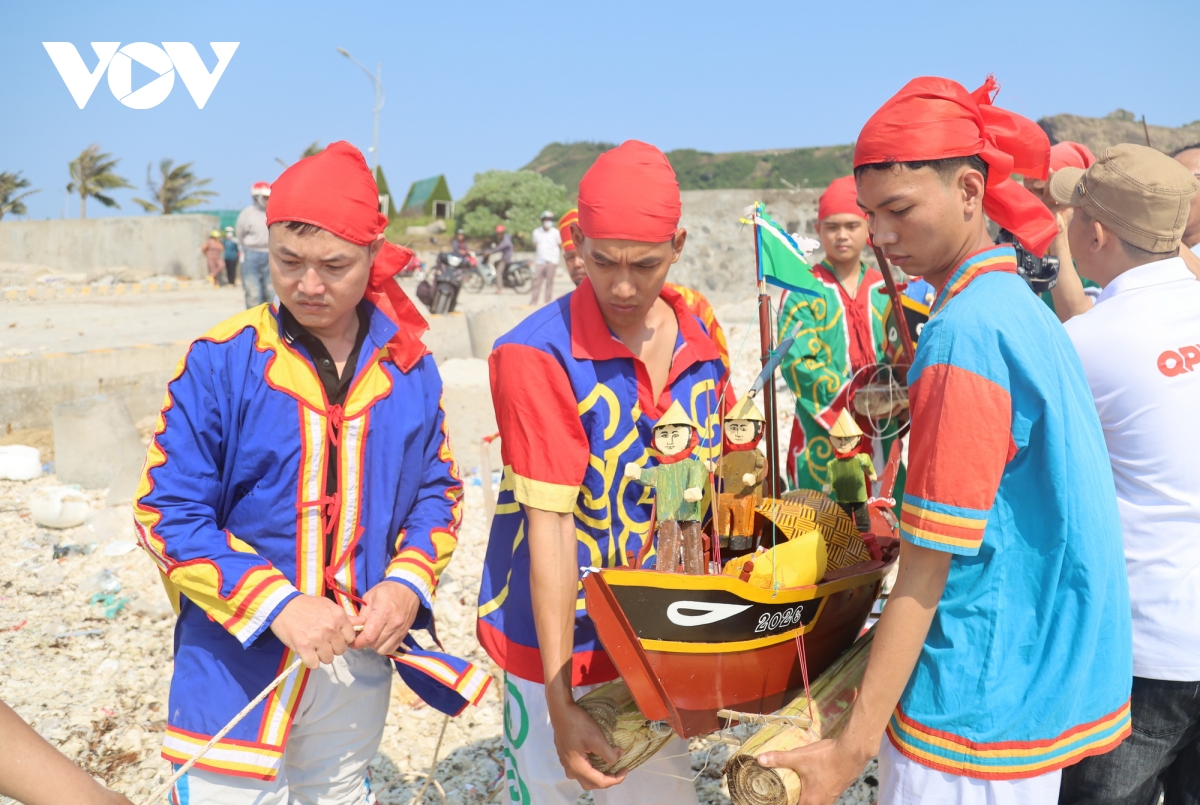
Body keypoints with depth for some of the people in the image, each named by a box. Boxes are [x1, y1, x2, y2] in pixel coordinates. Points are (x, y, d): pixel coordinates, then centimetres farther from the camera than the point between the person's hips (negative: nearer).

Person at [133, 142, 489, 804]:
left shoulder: (409, 368, -2)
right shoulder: (220, 362, -13)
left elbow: (437, 490, 7)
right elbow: (166, 515, -12)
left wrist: (408, 583, -11)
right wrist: (278, 603, -22)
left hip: (359, 658, 4)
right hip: (238, 659, -3)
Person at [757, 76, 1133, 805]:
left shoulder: (964, 330, -21)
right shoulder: (1024, 307, 7)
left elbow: (929, 563, -21)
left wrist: (854, 747, -17)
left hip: (982, 698, -9)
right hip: (1045, 678, 9)